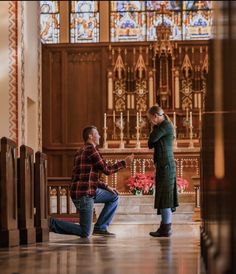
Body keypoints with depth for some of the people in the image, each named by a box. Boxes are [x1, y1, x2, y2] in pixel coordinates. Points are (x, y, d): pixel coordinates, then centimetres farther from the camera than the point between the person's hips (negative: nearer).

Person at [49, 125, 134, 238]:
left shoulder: (81, 151, 18)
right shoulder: (91, 150, -13)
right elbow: (106, 169, -11)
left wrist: (106, 186, 14)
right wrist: (124, 163, 0)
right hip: (84, 194, -10)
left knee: (113, 197, 20)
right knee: (85, 233, -5)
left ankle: (100, 228, 15)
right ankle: (52, 223, -3)